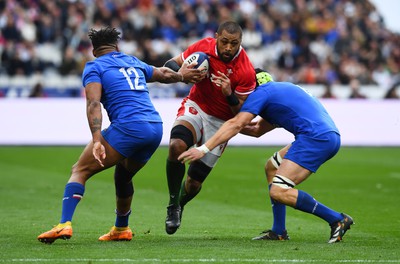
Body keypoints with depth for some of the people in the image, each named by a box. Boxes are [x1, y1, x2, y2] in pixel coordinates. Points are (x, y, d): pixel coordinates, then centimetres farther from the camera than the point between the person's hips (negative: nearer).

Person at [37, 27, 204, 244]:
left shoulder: (94, 67, 7)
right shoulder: (134, 62, 25)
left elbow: (93, 104, -9)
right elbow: (164, 74, 40)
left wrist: (97, 140, -18)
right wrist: (181, 76, 61)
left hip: (127, 127, -6)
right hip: (156, 128, 6)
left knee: (79, 171, -2)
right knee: (123, 176, 30)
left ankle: (64, 224, -21)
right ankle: (121, 229, 41)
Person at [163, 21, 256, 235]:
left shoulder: (246, 71, -21)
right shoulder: (204, 47, -14)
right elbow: (170, 65, -2)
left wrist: (229, 95, -35)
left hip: (221, 122, -1)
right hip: (196, 107, 1)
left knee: (194, 183, -2)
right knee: (176, 146, -32)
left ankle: (179, 205, 36)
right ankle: (173, 205, -14)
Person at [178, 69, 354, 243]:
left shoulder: (261, 92, 3)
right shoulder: (282, 89, 31)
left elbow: (236, 125, -7)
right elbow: (258, 130, 32)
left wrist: (203, 149, -10)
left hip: (315, 137, -10)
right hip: (329, 135, 10)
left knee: (278, 192, -13)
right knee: (272, 167, 21)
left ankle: (338, 220, -8)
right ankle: (279, 231, 19)